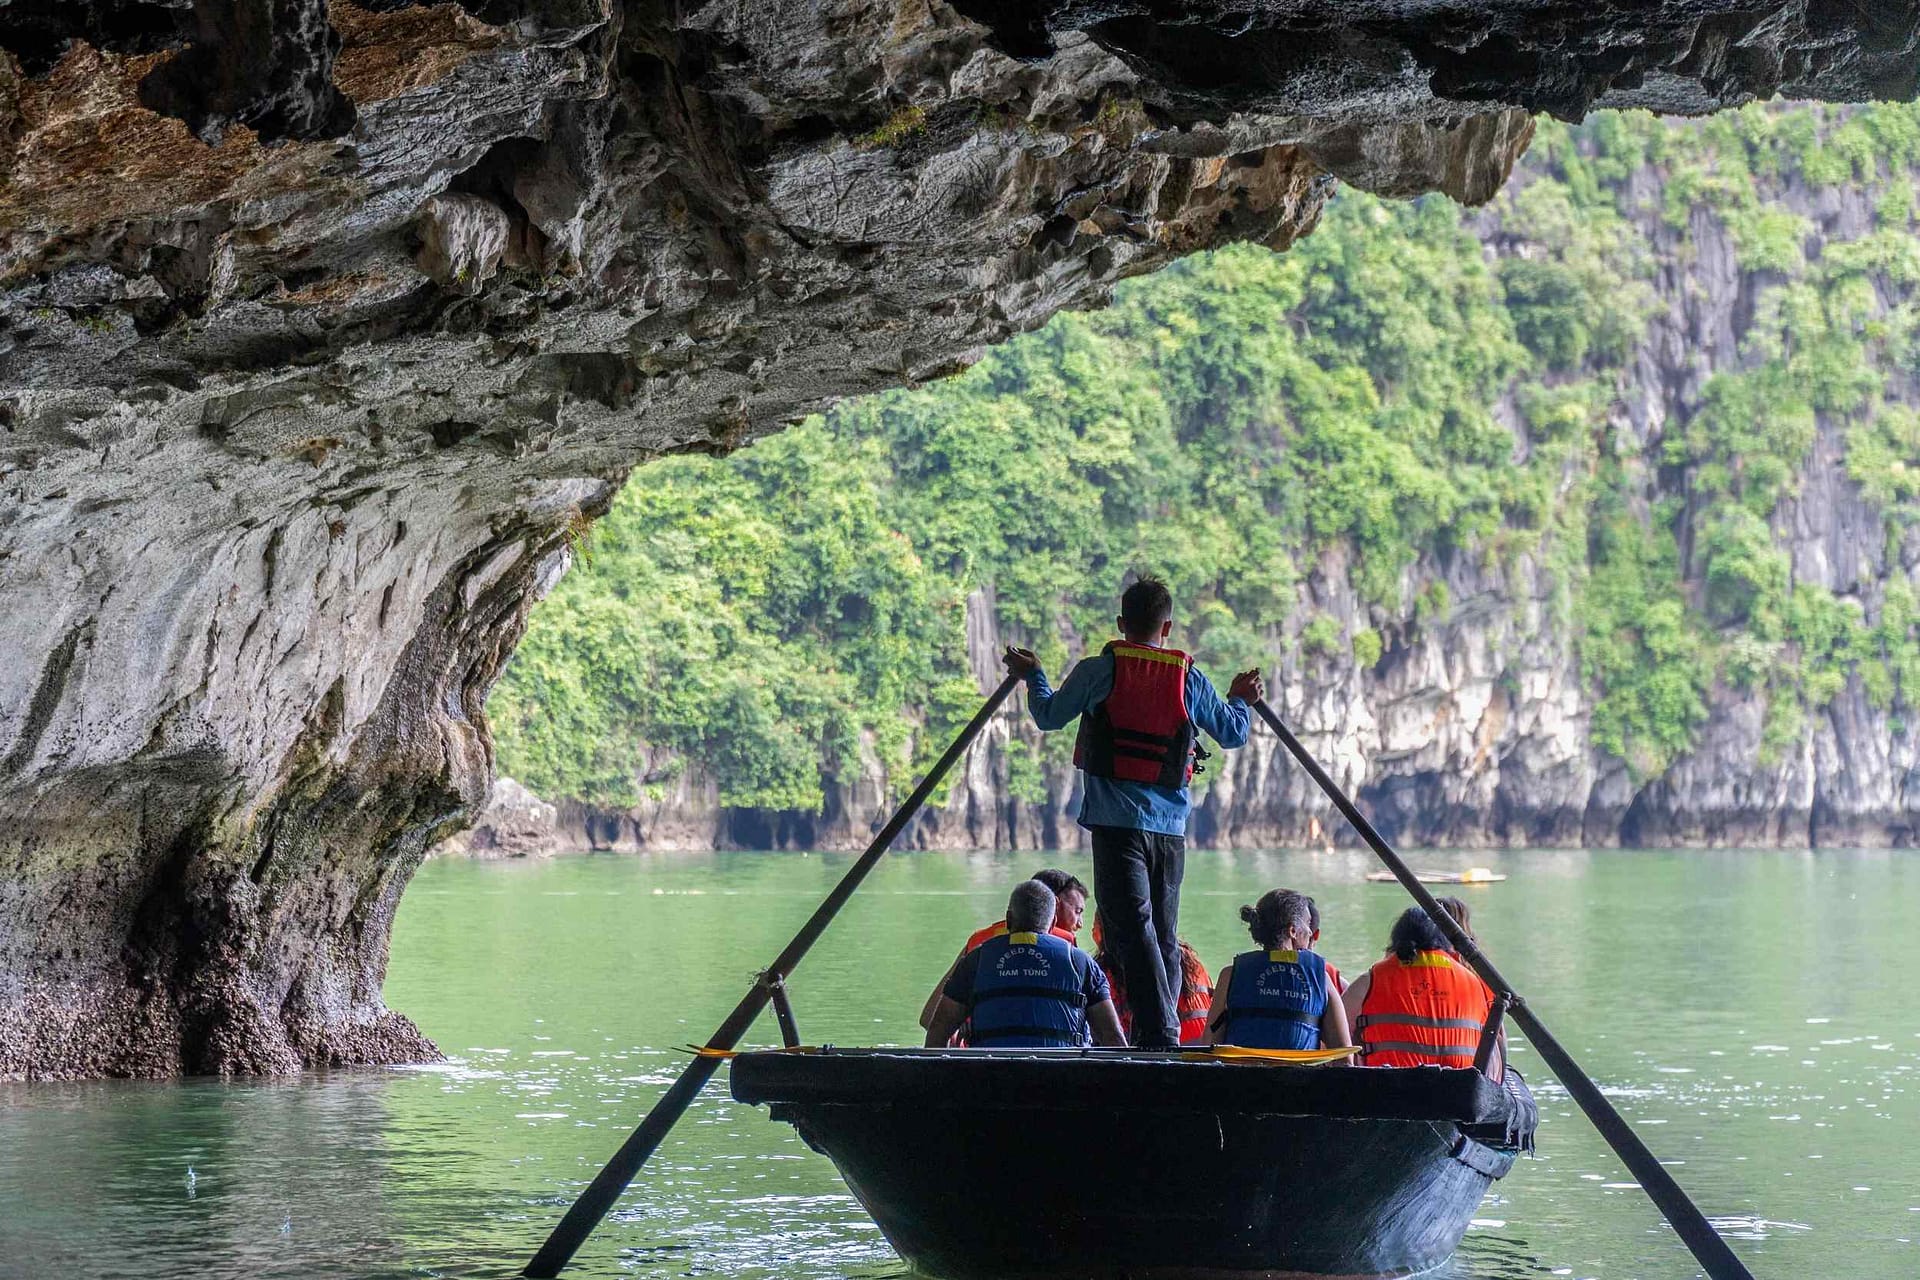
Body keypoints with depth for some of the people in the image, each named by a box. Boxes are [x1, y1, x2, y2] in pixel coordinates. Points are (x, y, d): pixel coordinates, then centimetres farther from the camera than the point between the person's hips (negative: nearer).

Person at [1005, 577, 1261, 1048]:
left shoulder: (1099, 671, -2)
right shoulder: (1191, 679, 6)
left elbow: (1049, 715, 12)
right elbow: (1233, 733, 19)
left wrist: (1032, 675, 32)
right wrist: (1240, 700, 41)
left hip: (1117, 823, -3)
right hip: (1171, 827, 3)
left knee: (1134, 929, -11)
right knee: (1165, 935, 13)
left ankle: (1160, 1036, -24)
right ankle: (1167, 1042, 14)